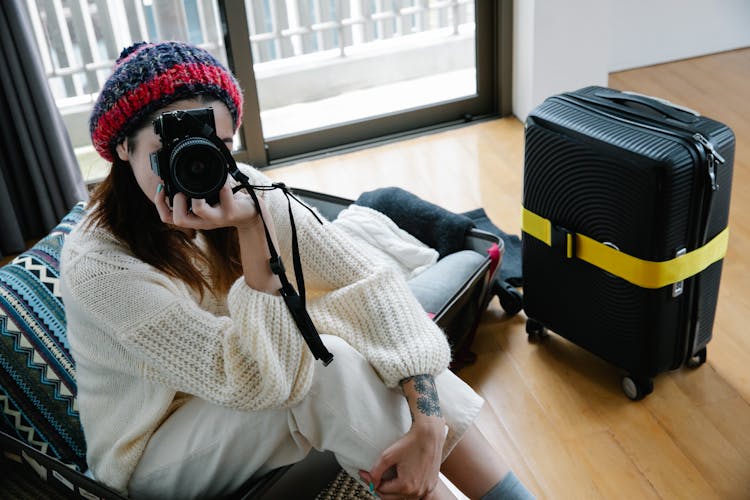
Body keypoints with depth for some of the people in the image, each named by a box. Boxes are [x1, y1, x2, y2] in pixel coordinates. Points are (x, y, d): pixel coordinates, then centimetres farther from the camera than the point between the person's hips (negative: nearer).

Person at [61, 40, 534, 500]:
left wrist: (428, 425, -33)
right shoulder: (97, 264, -29)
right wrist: (252, 229, -38)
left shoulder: (240, 187, -16)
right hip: (154, 452, -5)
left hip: (235, 403, 5)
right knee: (330, 364, -28)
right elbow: (260, 380, -31)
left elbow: (373, 283, -22)